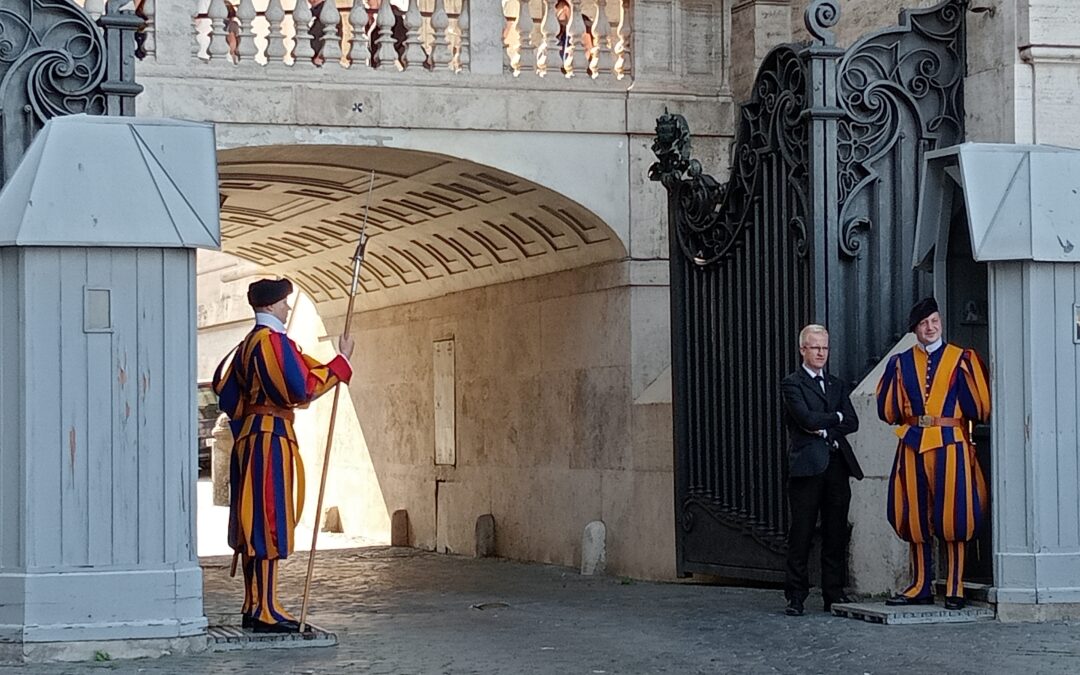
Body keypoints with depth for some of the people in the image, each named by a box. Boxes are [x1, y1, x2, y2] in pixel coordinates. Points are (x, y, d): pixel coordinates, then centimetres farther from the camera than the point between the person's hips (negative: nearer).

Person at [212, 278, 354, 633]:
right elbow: (303, 388, -19)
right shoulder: (274, 341, -14)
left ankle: (253, 606, 14)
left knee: (253, 523, 11)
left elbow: (222, 382, 23)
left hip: (247, 438, 10)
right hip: (271, 439, -10)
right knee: (268, 523, -10)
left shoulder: (247, 344, 16)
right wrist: (342, 361, -11)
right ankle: (265, 611, -11)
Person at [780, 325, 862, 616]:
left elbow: (852, 423, 8)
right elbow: (807, 418, -13)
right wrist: (836, 417, 1)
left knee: (836, 534, 4)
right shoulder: (792, 384, 2)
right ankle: (796, 596, -1)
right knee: (801, 534, -4)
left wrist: (824, 427, -6)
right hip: (806, 464, -5)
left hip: (837, 463, 5)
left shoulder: (837, 385, 20)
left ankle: (834, 593, 10)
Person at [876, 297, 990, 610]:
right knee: (915, 518, 5)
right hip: (912, 446, 3)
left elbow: (980, 408, -2)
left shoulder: (962, 360, 4)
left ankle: (955, 589, 2)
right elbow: (887, 410, 7)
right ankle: (920, 587, 14)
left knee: (952, 516, -3)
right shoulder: (901, 363, 11)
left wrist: (964, 374, -11)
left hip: (950, 446, -3)